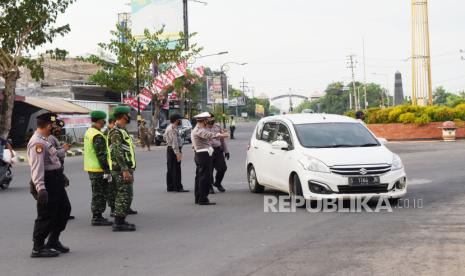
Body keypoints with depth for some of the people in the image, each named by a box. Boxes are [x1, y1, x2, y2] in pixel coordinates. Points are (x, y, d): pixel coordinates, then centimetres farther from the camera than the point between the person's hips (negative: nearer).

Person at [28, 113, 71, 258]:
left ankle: (54, 241, 29)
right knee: (46, 215, -3)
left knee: (65, 208, 19)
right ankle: (38, 248, 7)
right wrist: (41, 188, -34)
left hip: (56, 182, 11)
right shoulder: (37, 143, -20)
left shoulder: (45, 140, 12)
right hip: (47, 183, -11)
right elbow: (37, 167, -28)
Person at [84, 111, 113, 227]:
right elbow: (101, 155, -22)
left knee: (97, 194, 17)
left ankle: (96, 217, 23)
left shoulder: (88, 132, 12)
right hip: (98, 169, -10)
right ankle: (97, 218, 0)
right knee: (100, 194, -3)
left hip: (91, 168, 10)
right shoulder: (98, 136, -19)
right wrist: (107, 171, -20)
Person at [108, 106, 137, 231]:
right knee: (124, 196, -9)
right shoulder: (116, 132, -15)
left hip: (126, 169, 10)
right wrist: (125, 170, -26)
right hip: (122, 170, -10)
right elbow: (118, 152, -22)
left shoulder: (122, 130, 19)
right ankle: (119, 223, -6)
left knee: (124, 196, 14)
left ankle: (120, 221, 20)